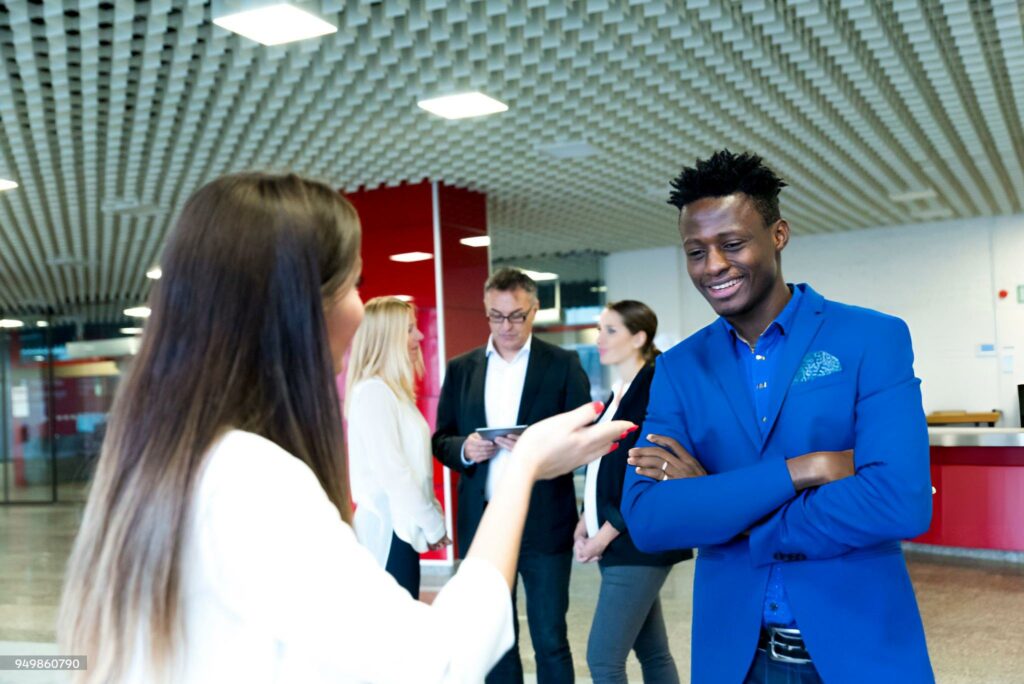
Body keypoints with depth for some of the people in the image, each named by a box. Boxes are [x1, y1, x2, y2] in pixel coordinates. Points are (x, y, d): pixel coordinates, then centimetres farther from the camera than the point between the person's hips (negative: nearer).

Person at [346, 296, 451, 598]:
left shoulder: (394, 390, 14)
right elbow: (391, 470, -19)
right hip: (388, 529, -9)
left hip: (402, 526, 9)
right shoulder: (373, 392, -15)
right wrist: (433, 524, -12)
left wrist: (431, 515, 11)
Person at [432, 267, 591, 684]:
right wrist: (465, 448, -12)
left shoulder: (563, 365, 0)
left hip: (544, 522, -3)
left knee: (550, 640, 5)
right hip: (482, 521, 3)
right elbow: (441, 440, 10)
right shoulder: (461, 368, 9)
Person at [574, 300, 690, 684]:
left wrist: (607, 533, -14)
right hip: (614, 541, 8)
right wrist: (586, 523, 4)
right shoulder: (618, 393, 13)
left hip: (637, 542, -8)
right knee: (653, 652, 14)